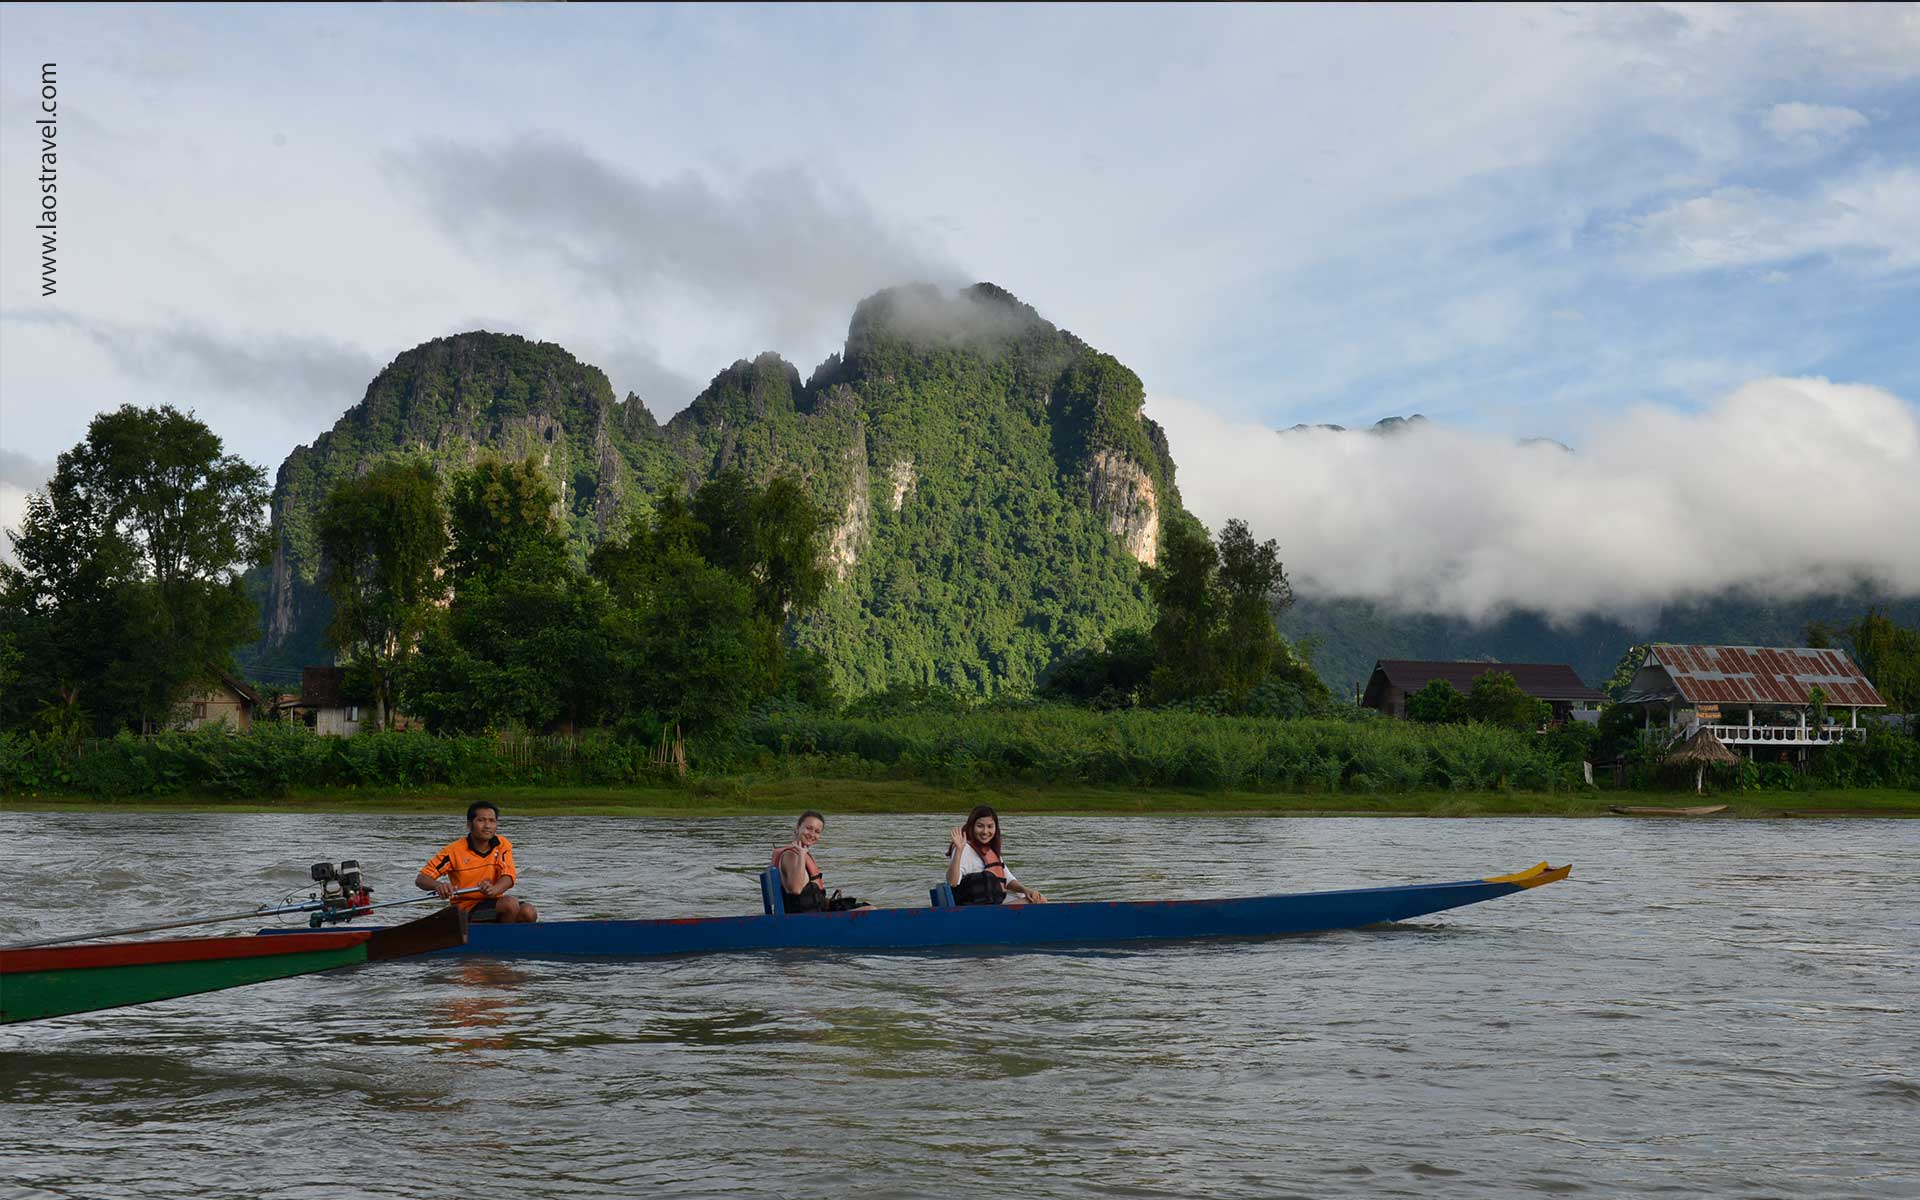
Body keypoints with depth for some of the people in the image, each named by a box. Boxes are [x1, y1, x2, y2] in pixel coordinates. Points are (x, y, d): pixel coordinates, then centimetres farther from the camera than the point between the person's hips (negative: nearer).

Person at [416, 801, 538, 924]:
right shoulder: (455, 850, -5)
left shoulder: (502, 845, 4)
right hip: (467, 909, -4)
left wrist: (493, 889, -36)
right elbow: (420, 879, -8)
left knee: (529, 913, -24)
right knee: (510, 903, -29)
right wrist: (437, 885, -32)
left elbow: (508, 877, -12)